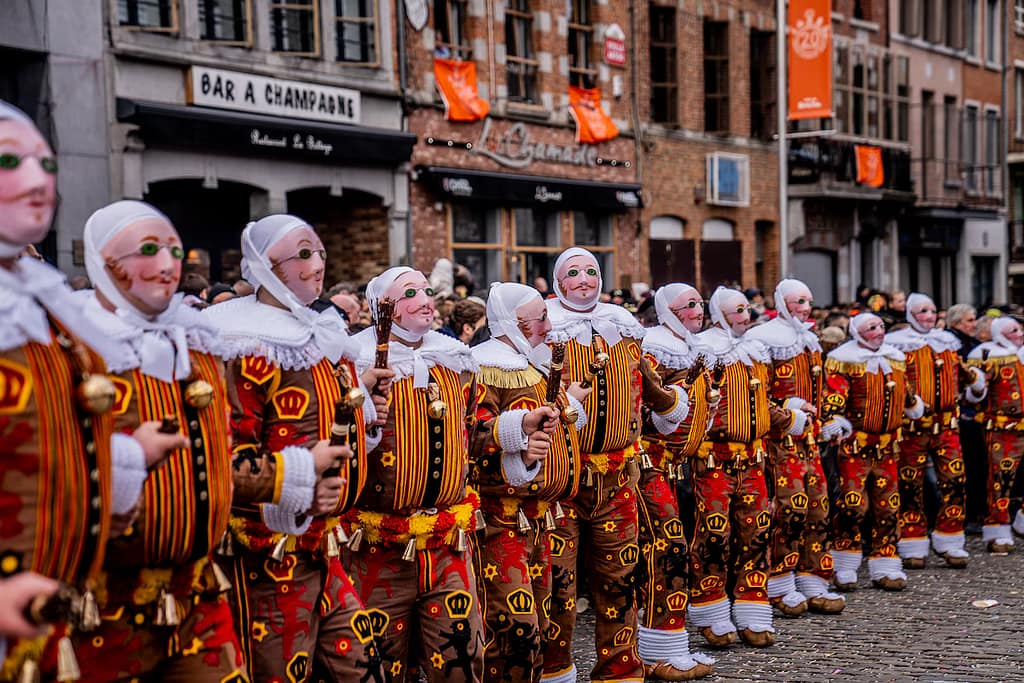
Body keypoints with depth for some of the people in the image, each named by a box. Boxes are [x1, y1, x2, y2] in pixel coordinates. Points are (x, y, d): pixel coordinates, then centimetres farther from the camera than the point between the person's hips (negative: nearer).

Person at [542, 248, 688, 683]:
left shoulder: (624, 329, 13)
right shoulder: (544, 328, -3)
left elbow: (645, 383, 26)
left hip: (616, 474, 5)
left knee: (618, 573, 11)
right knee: (557, 576, -2)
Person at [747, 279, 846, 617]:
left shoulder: (810, 342, 18)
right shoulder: (767, 341, -9)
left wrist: (815, 419, 18)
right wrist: (788, 409, -18)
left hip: (807, 436, 8)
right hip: (779, 437, -8)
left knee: (817, 504, 5)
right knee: (791, 504, -12)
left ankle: (813, 584, 12)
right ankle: (780, 587, -2)